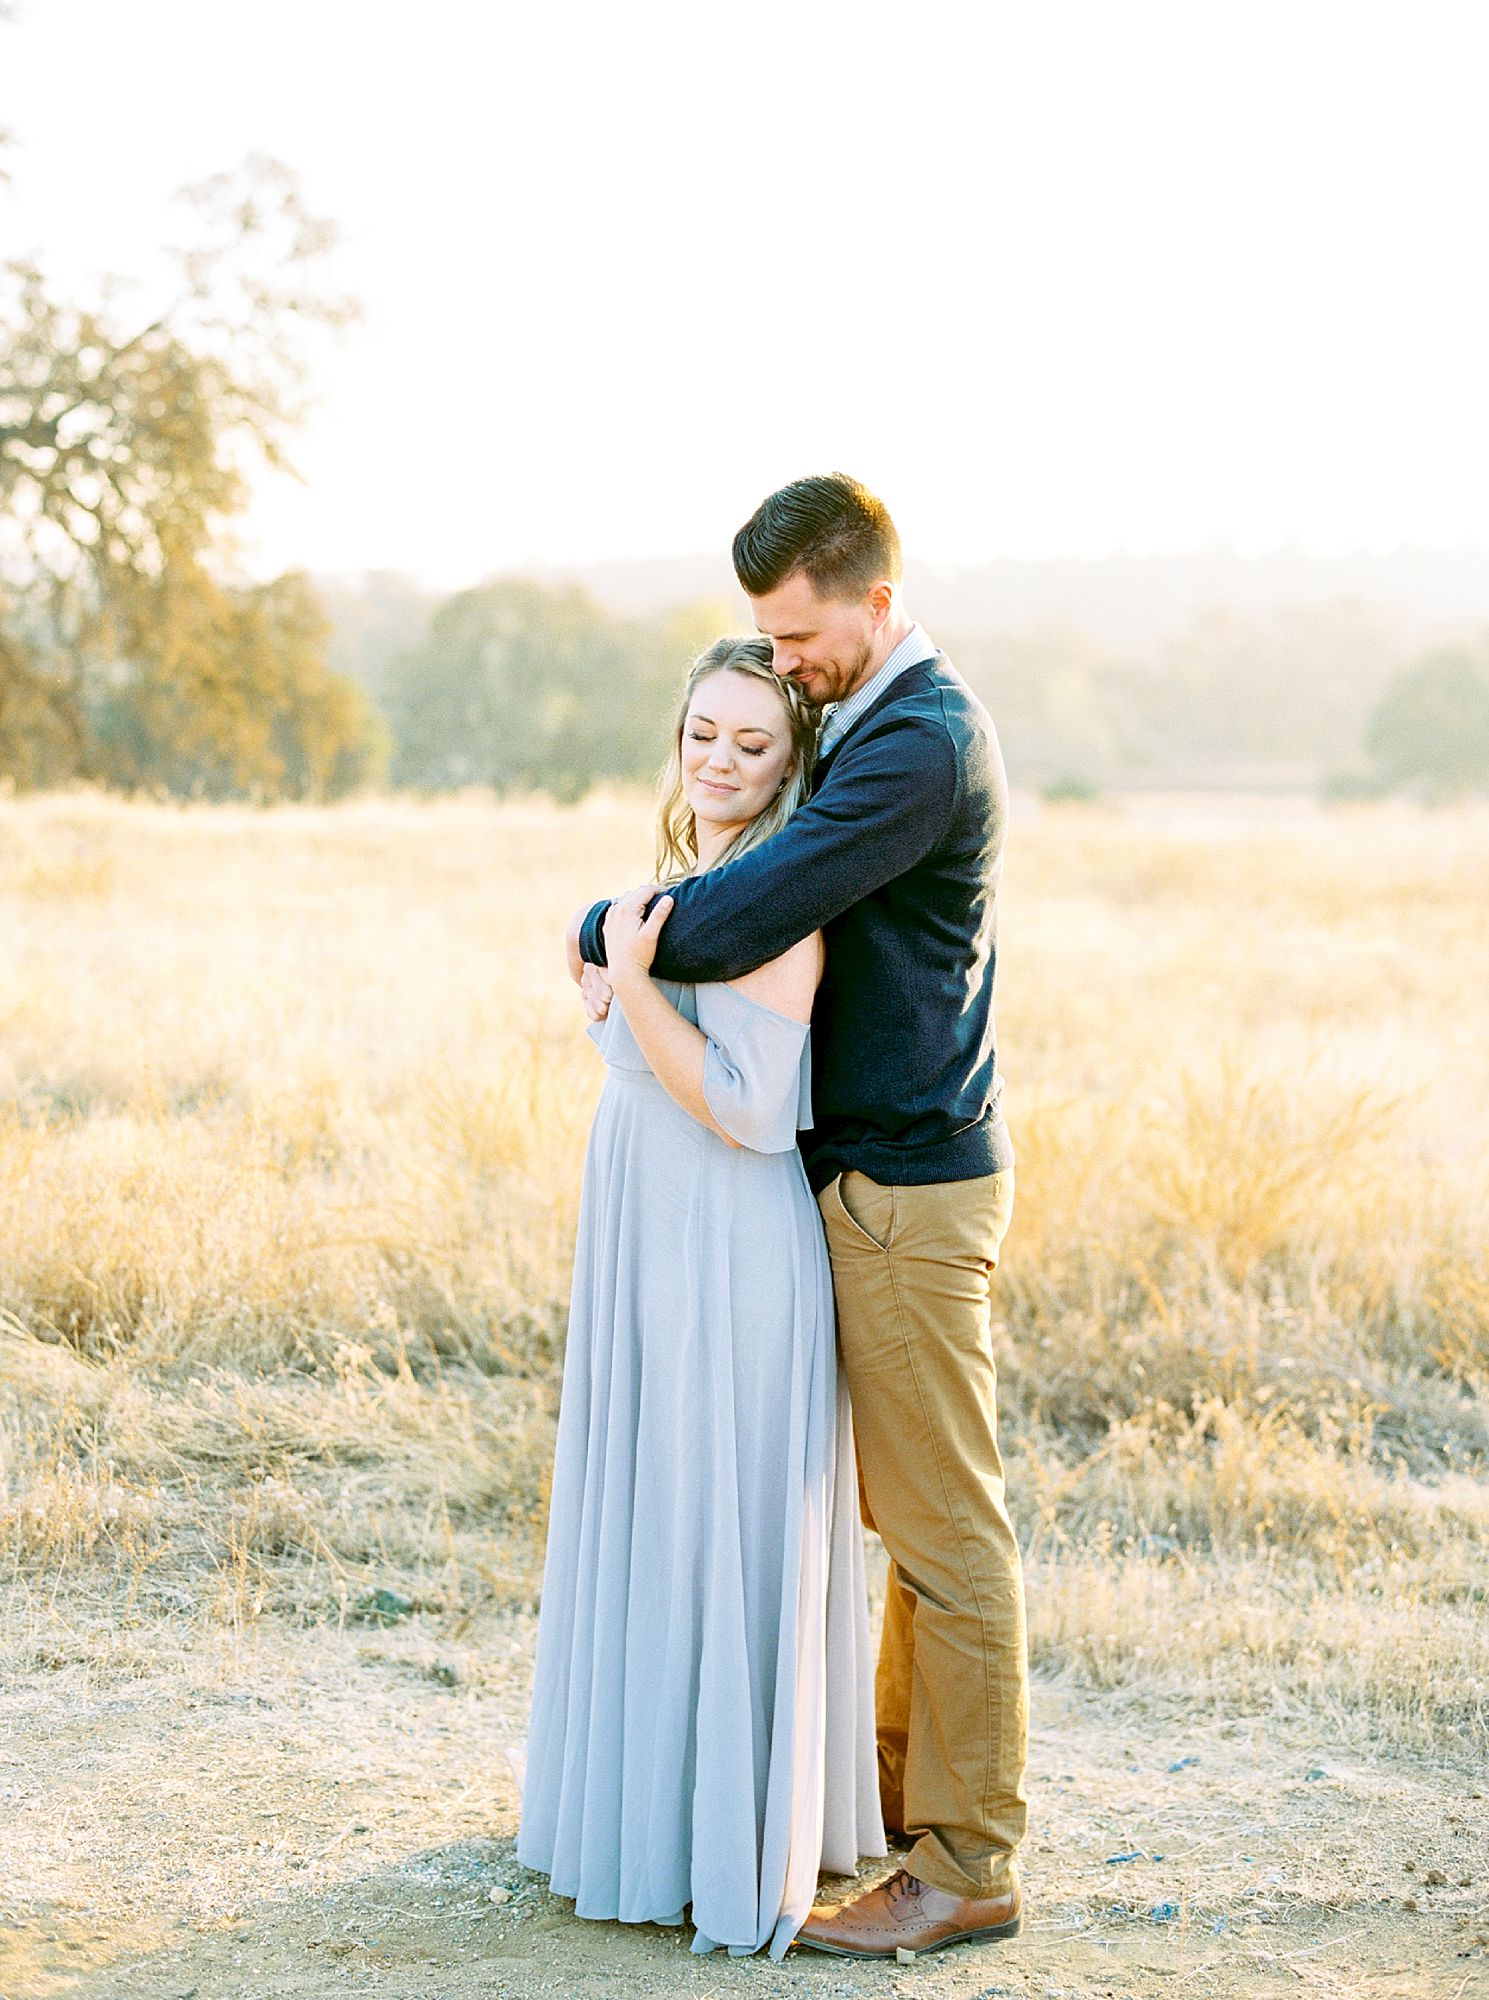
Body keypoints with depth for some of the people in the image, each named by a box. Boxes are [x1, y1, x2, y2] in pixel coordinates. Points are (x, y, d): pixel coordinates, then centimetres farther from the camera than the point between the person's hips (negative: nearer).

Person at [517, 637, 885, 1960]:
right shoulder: (690, 882, 11)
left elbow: (748, 1108, -21)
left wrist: (631, 983, -22)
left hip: (729, 1260, -10)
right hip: (649, 1257, 10)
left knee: (721, 1544, 0)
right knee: (650, 1531, 18)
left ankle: (733, 1845, 14)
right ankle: (659, 1801, 33)